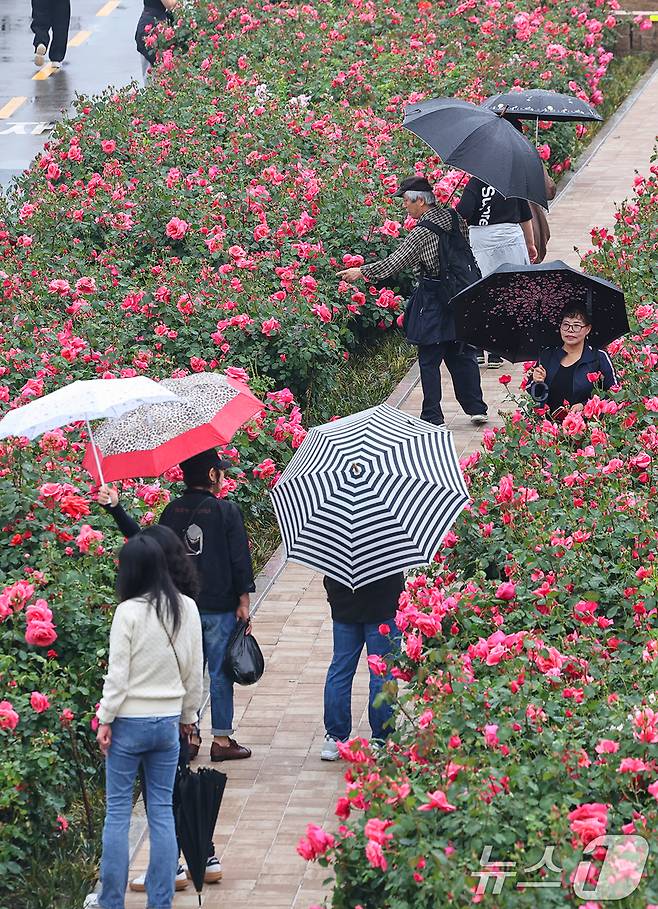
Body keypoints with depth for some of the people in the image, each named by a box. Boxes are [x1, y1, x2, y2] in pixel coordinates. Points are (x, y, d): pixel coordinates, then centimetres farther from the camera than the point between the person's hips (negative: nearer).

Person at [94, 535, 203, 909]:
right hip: (168, 721, 4)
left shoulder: (129, 612, -14)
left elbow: (118, 674, -12)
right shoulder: (187, 609, 0)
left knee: (118, 811, 4)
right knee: (162, 812, 9)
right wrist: (188, 715, 18)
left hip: (130, 722, -4)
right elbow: (195, 670, 7)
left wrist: (105, 720, -3)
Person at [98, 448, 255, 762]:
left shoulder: (173, 511, 1)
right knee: (219, 673, 4)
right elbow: (240, 560, -10)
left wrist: (116, 509, 8)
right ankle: (222, 740, 8)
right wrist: (243, 601, -2)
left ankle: (189, 737, 17)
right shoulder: (227, 511, -9)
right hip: (219, 606, -4)